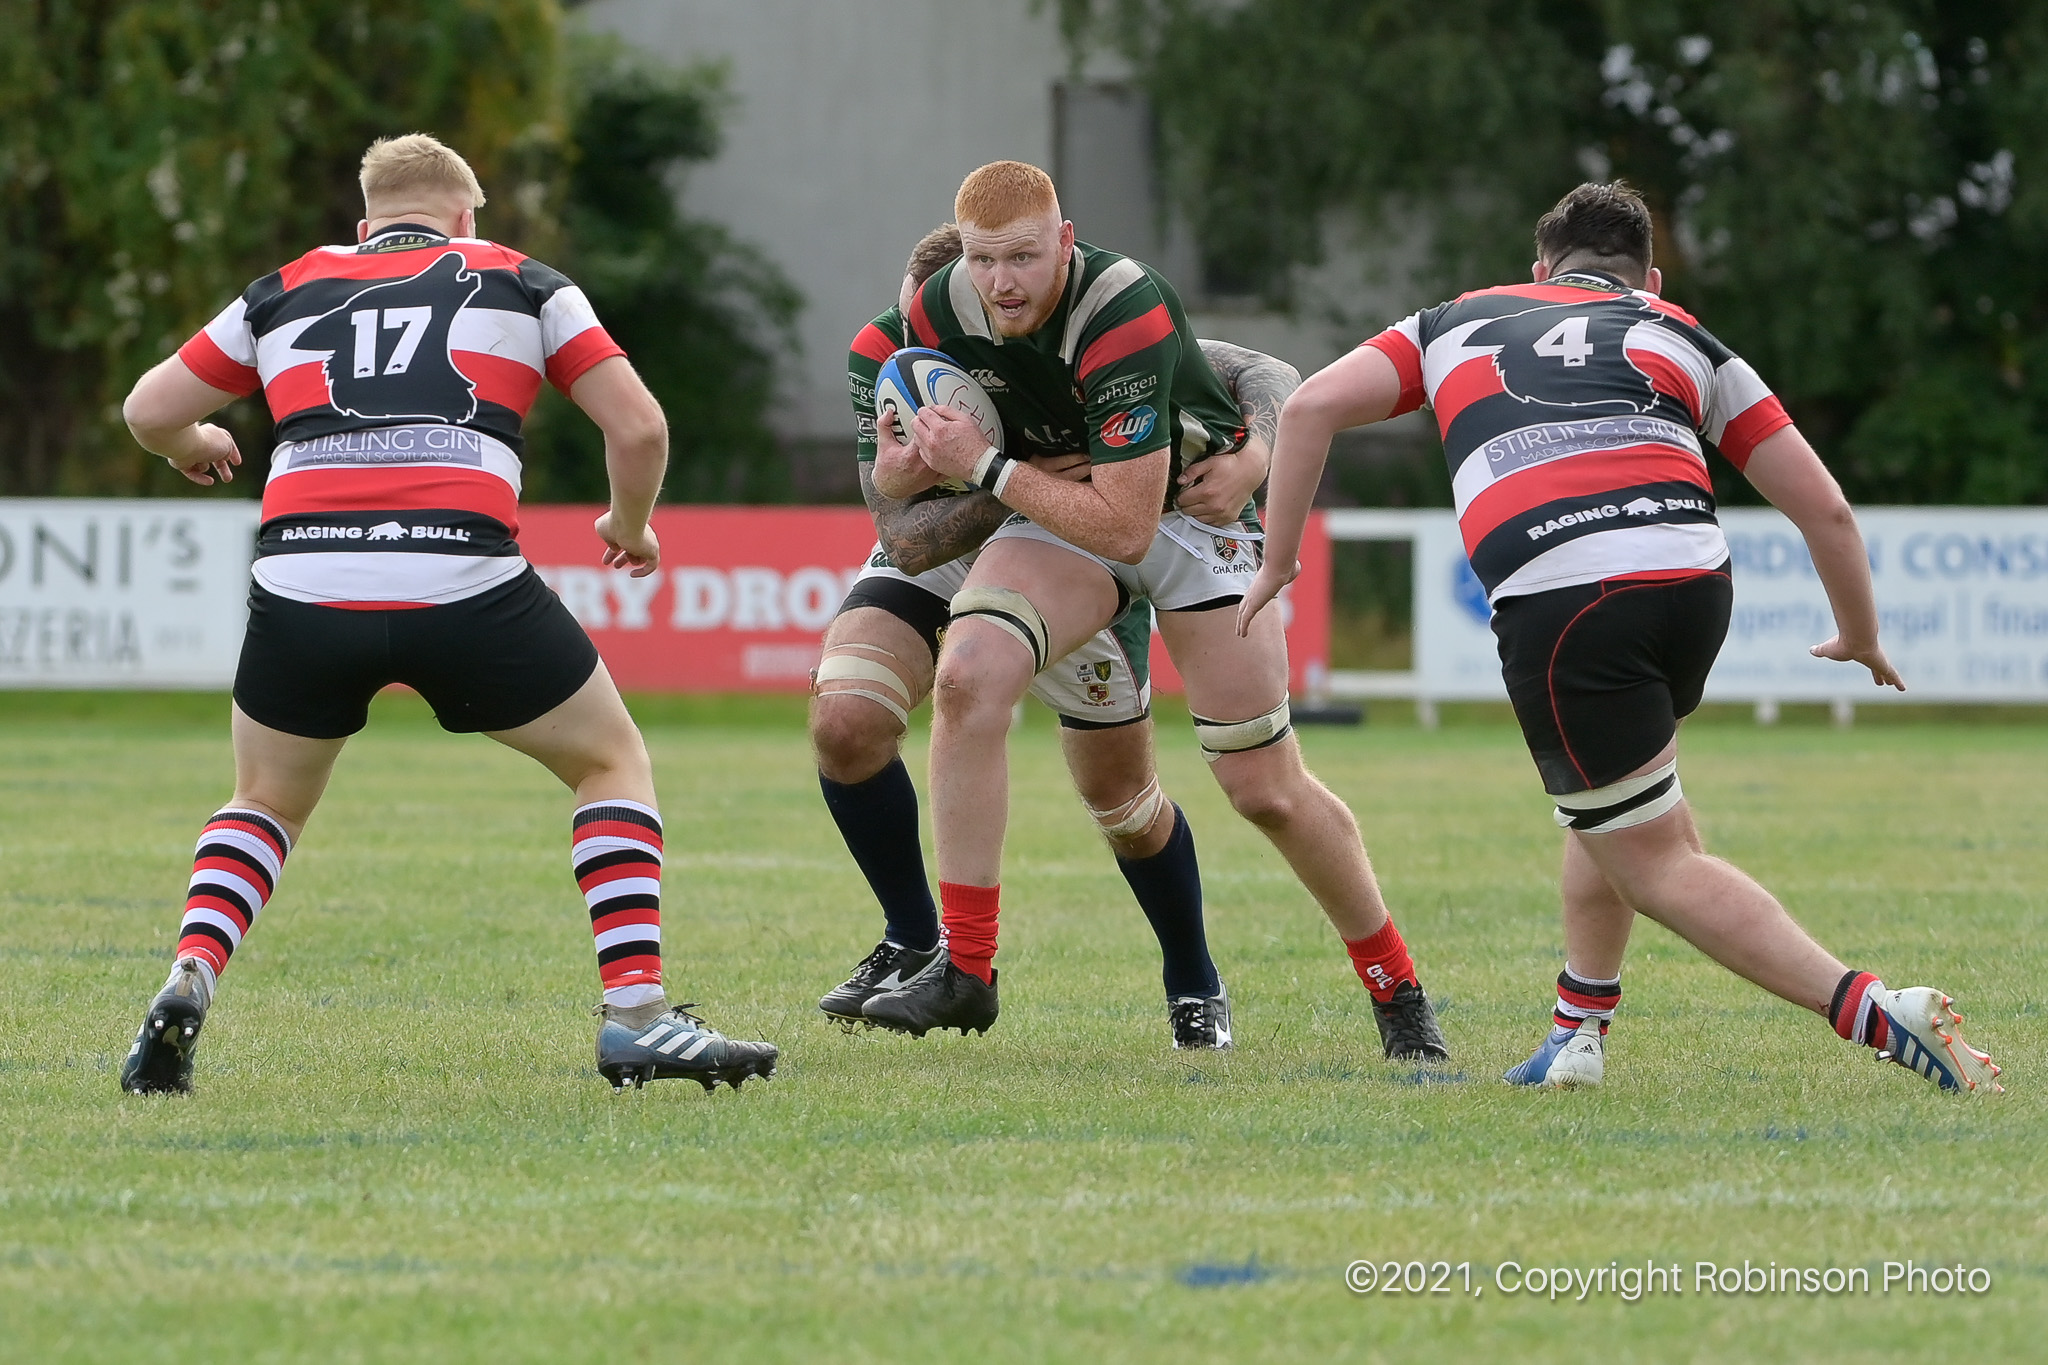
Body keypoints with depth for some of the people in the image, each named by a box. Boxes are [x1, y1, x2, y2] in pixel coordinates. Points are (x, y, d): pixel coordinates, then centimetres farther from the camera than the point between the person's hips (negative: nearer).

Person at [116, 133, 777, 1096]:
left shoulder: (289, 288, 22)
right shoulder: (518, 280, 18)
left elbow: (148, 413, 25)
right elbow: (638, 428, 11)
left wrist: (194, 447, 48)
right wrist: (630, 527, 31)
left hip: (302, 577, 2)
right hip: (461, 579, -2)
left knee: (267, 802, 27)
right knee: (612, 762, 20)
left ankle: (188, 982, 2)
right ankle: (635, 1013, 6)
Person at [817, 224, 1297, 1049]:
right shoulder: (882, 357, -31)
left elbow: (1266, 377, -28)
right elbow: (905, 538, -33)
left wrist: (1249, 461, -50)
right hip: (939, 560, 1)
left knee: (1124, 801, 8)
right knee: (844, 720, -23)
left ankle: (1194, 984, 35)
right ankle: (914, 944, -3)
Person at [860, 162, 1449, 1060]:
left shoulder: (1125, 319, -34)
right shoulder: (940, 309, -15)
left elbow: (1123, 527, -35)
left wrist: (986, 466, -31)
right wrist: (907, 462, -19)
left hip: (1189, 504, -4)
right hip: (1058, 504, 4)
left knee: (1267, 790, -3)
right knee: (969, 675, -25)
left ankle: (1396, 988, 19)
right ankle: (964, 970, -19)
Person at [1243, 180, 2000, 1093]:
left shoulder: (1458, 324, 28)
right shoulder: (1684, 338, 27)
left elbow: (1312, 407, 15)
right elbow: (1824, 508, 23)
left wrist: (1277, 561, 23)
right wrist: (1861, 640, 37)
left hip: (1557, 601, -3)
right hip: (1693, 579, 3)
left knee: (1658, 866, 5)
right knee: (1618, 801, 32)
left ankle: (1874, 1014, -10)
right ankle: (1579, 1033, 30)